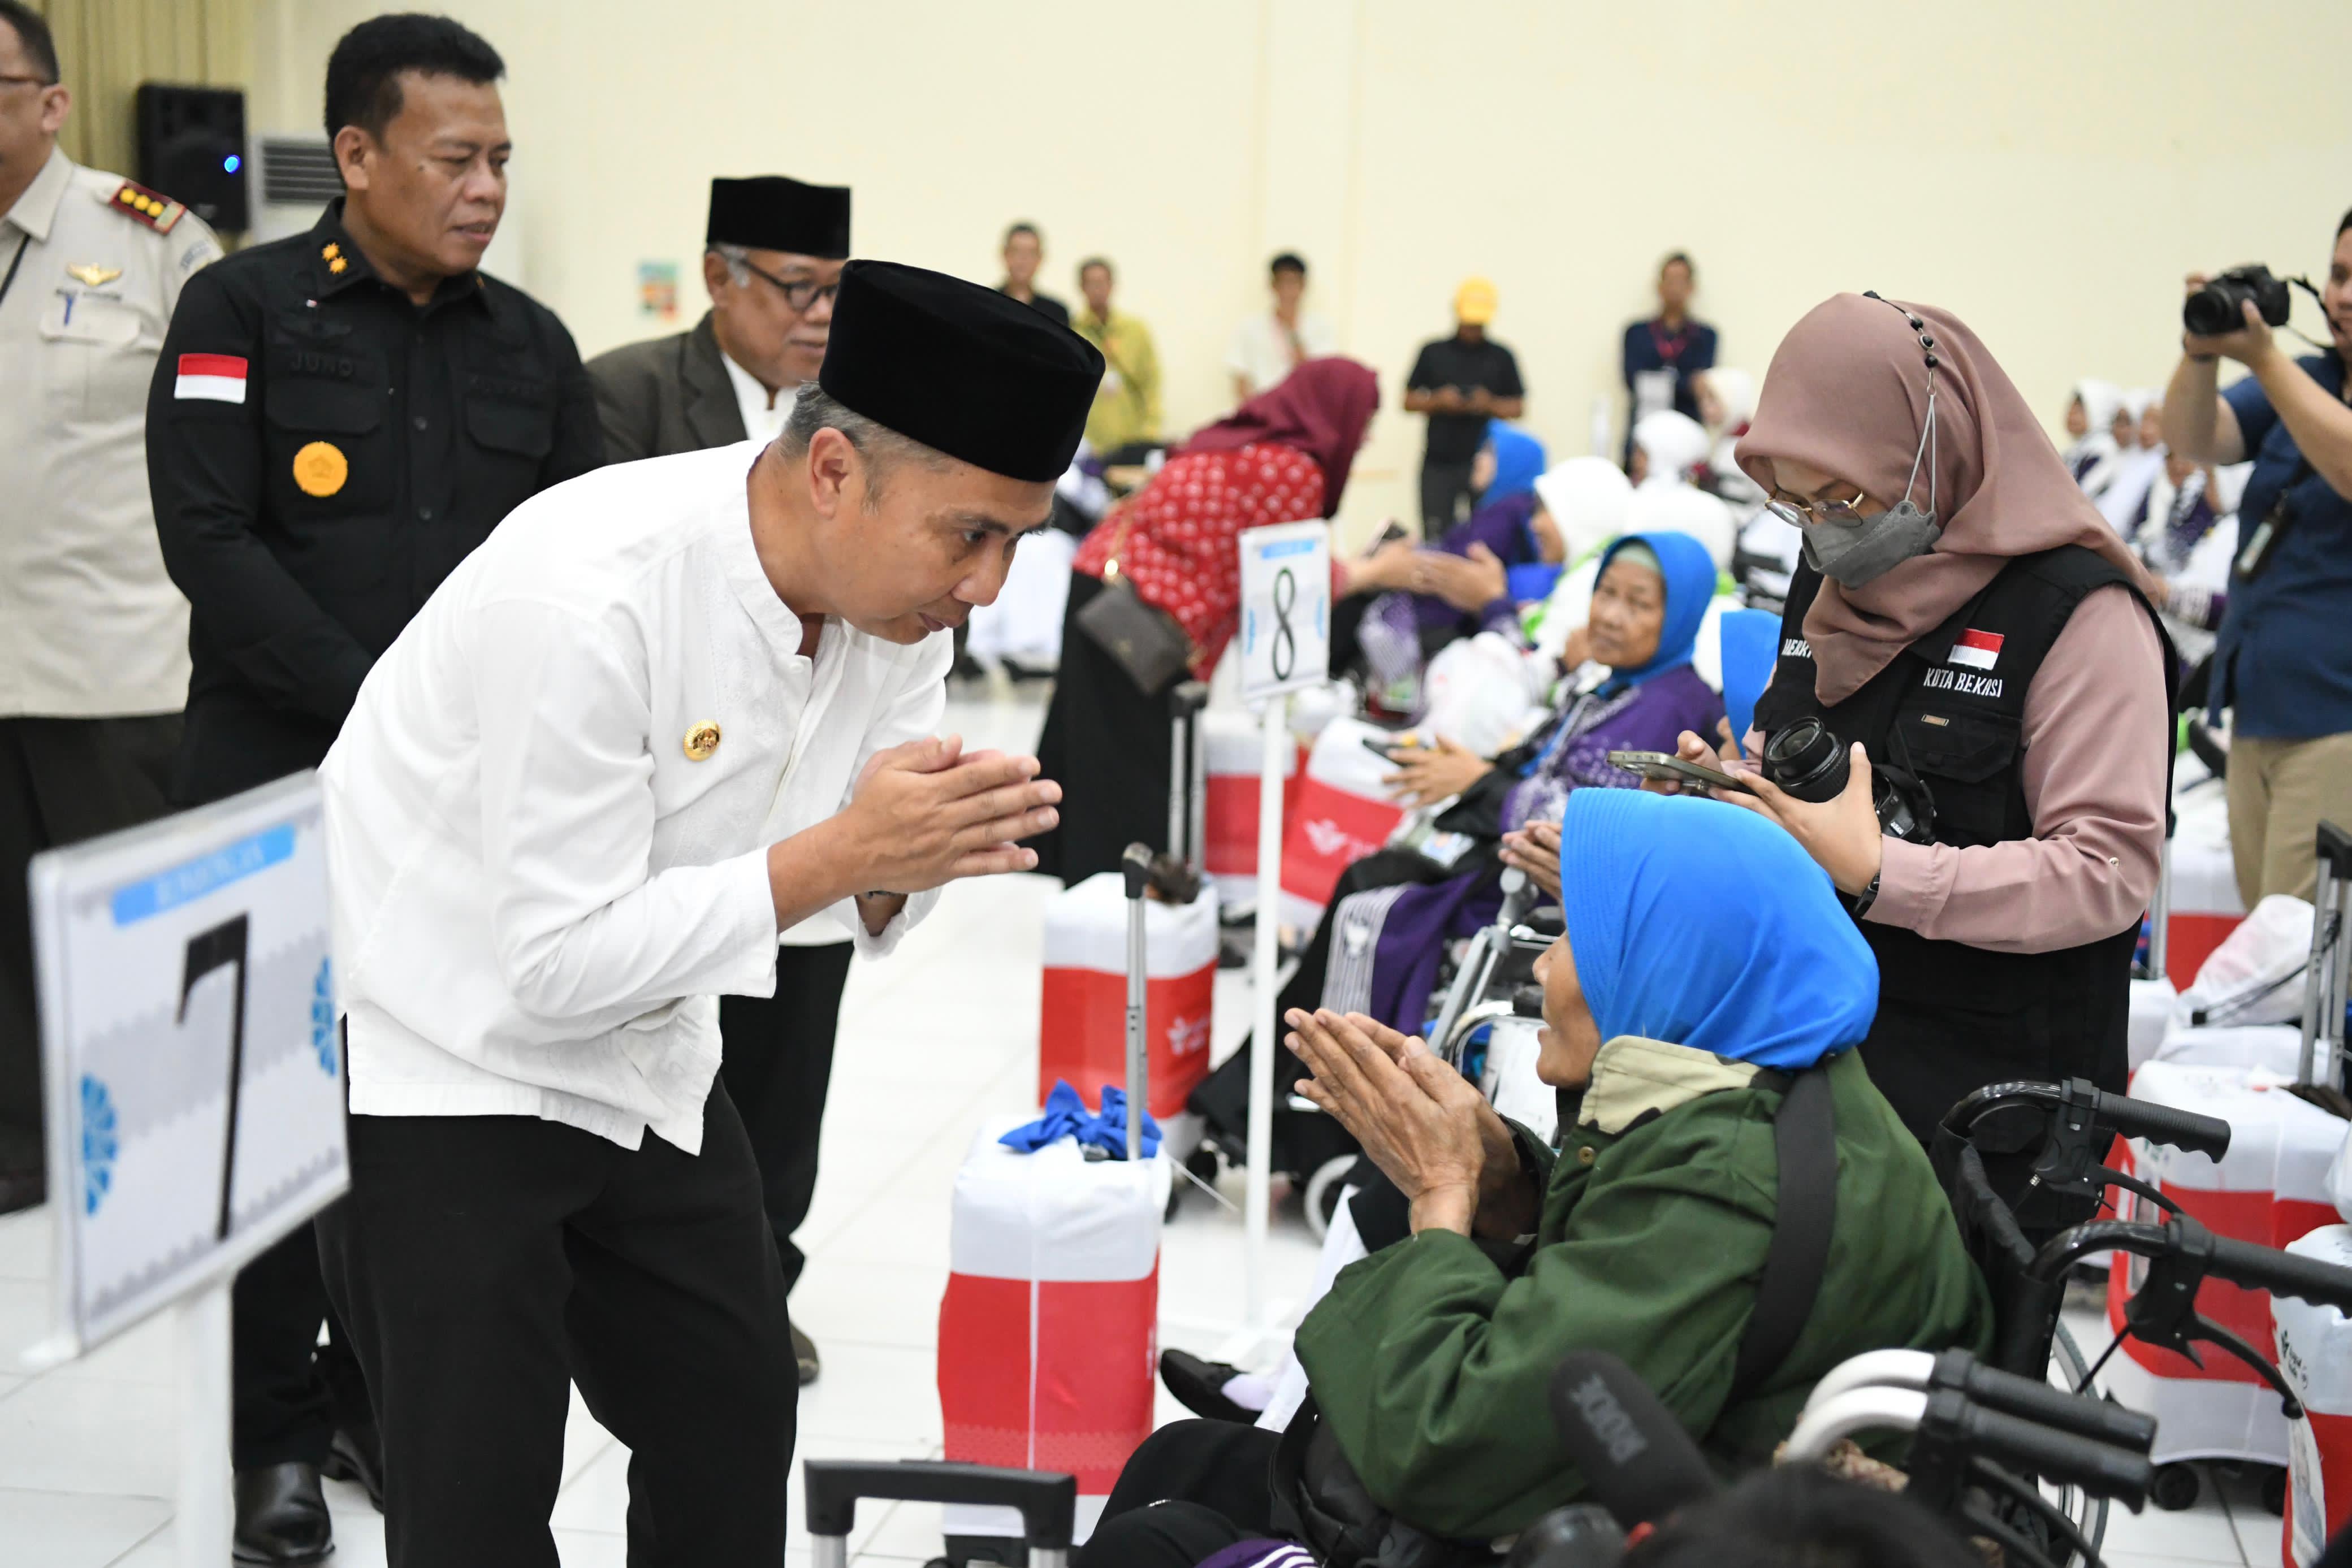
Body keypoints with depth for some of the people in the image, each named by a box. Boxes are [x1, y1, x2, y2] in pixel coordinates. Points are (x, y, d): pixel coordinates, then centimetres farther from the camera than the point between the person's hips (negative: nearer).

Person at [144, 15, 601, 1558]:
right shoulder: (245, 310, -3)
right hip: (277, 783, -3)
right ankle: (278, 1433, 17)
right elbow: (212, 544, -12)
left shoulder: (530, 341, 9)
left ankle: (389, 1394, 24)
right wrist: (378, 707, -16)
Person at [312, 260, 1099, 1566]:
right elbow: (557, 965, -29)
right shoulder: (587, 594, -32)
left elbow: (864, 897, 2)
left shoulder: (898, 592, -9)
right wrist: (837, 852, -32)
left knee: (736, 1421, 14)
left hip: (645, 1062, 7)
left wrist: (908, 861, -22)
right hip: (442, 1058, -7)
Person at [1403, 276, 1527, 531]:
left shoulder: (1501, 357, 8)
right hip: (1439, 464, 0)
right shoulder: (1433, 353, 8)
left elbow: (1518, 408, 9)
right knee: (1436, 537, -3)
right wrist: (1438, 401, -10)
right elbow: (1409, 402, 10)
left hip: (1484, 462, 0)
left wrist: (1490, 404, -11)